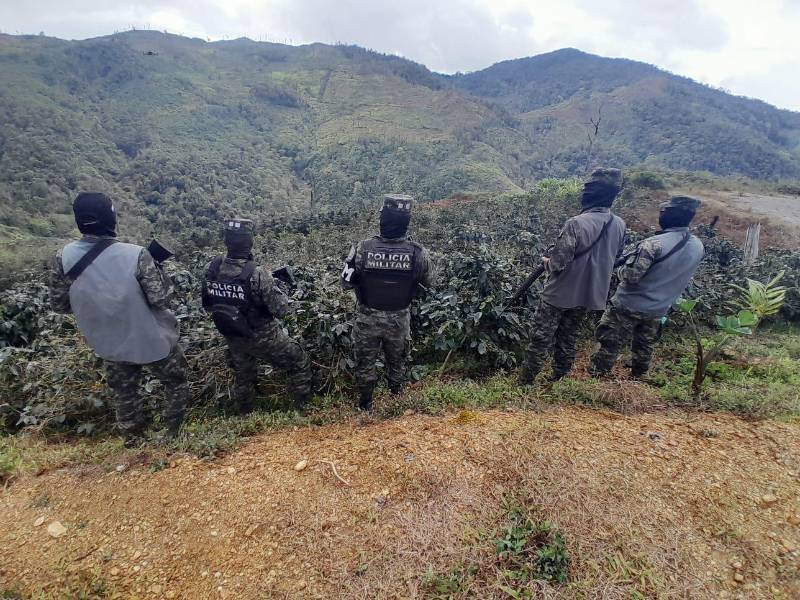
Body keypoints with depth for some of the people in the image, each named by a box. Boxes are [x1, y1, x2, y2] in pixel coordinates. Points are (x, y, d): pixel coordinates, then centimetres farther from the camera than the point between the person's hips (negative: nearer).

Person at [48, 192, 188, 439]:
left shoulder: (63, 257, -13)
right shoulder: (136, 255, -26)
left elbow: (59, 304, -2)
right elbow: (160, 300, -21)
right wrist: (159, 270, -4)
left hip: (110, 345, 4)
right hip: (154, 341, -4)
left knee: (124, 394, 25)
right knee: (176, 383, 21)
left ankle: (133, 439, 44)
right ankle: (175, 433, 33)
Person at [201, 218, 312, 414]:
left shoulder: (212, 268, -12)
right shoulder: (257, 274, -30)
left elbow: (207, 305, 3)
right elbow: (281, 310, -22)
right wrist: (277, 288, -5)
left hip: (232, 338, 6)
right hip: (263, 337, -6)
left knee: (243, 375, 30)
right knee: (300, 363, 16)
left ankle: (242, 411, 51)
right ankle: (304, 407, 27)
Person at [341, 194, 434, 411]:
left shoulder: (363, 248, -19)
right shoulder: (418, 252, -17)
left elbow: (346, 282, -7)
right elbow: (429, 282, 0)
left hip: (368, 318, -1)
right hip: (399, 319, 2)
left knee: (365, 362, 20)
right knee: (397, 361, 25)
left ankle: (365, 405, 34)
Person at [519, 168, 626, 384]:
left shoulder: (577, 224, -24)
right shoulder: (620, 225, -3)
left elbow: (558, 264, -24)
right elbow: (613, 257, 11)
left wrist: (547, 262, -3)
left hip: (560, 294, -6)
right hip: (589, 295, 6)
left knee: (540, 339, 7)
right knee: (568, 340, 20)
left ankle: (525, 382, 18)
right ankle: (559, 380, 32)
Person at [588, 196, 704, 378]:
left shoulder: (654, 244, -26)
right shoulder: (698, 247, -2)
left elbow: (630, 276, -25)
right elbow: (679, 276, 11)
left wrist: (622, 268, -5)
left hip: (630, 305, -6)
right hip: (659, 309, 6)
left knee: (611, 343, 9)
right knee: (645, 346, 22)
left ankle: (595, 376, 21)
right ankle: (637, 378, 38)